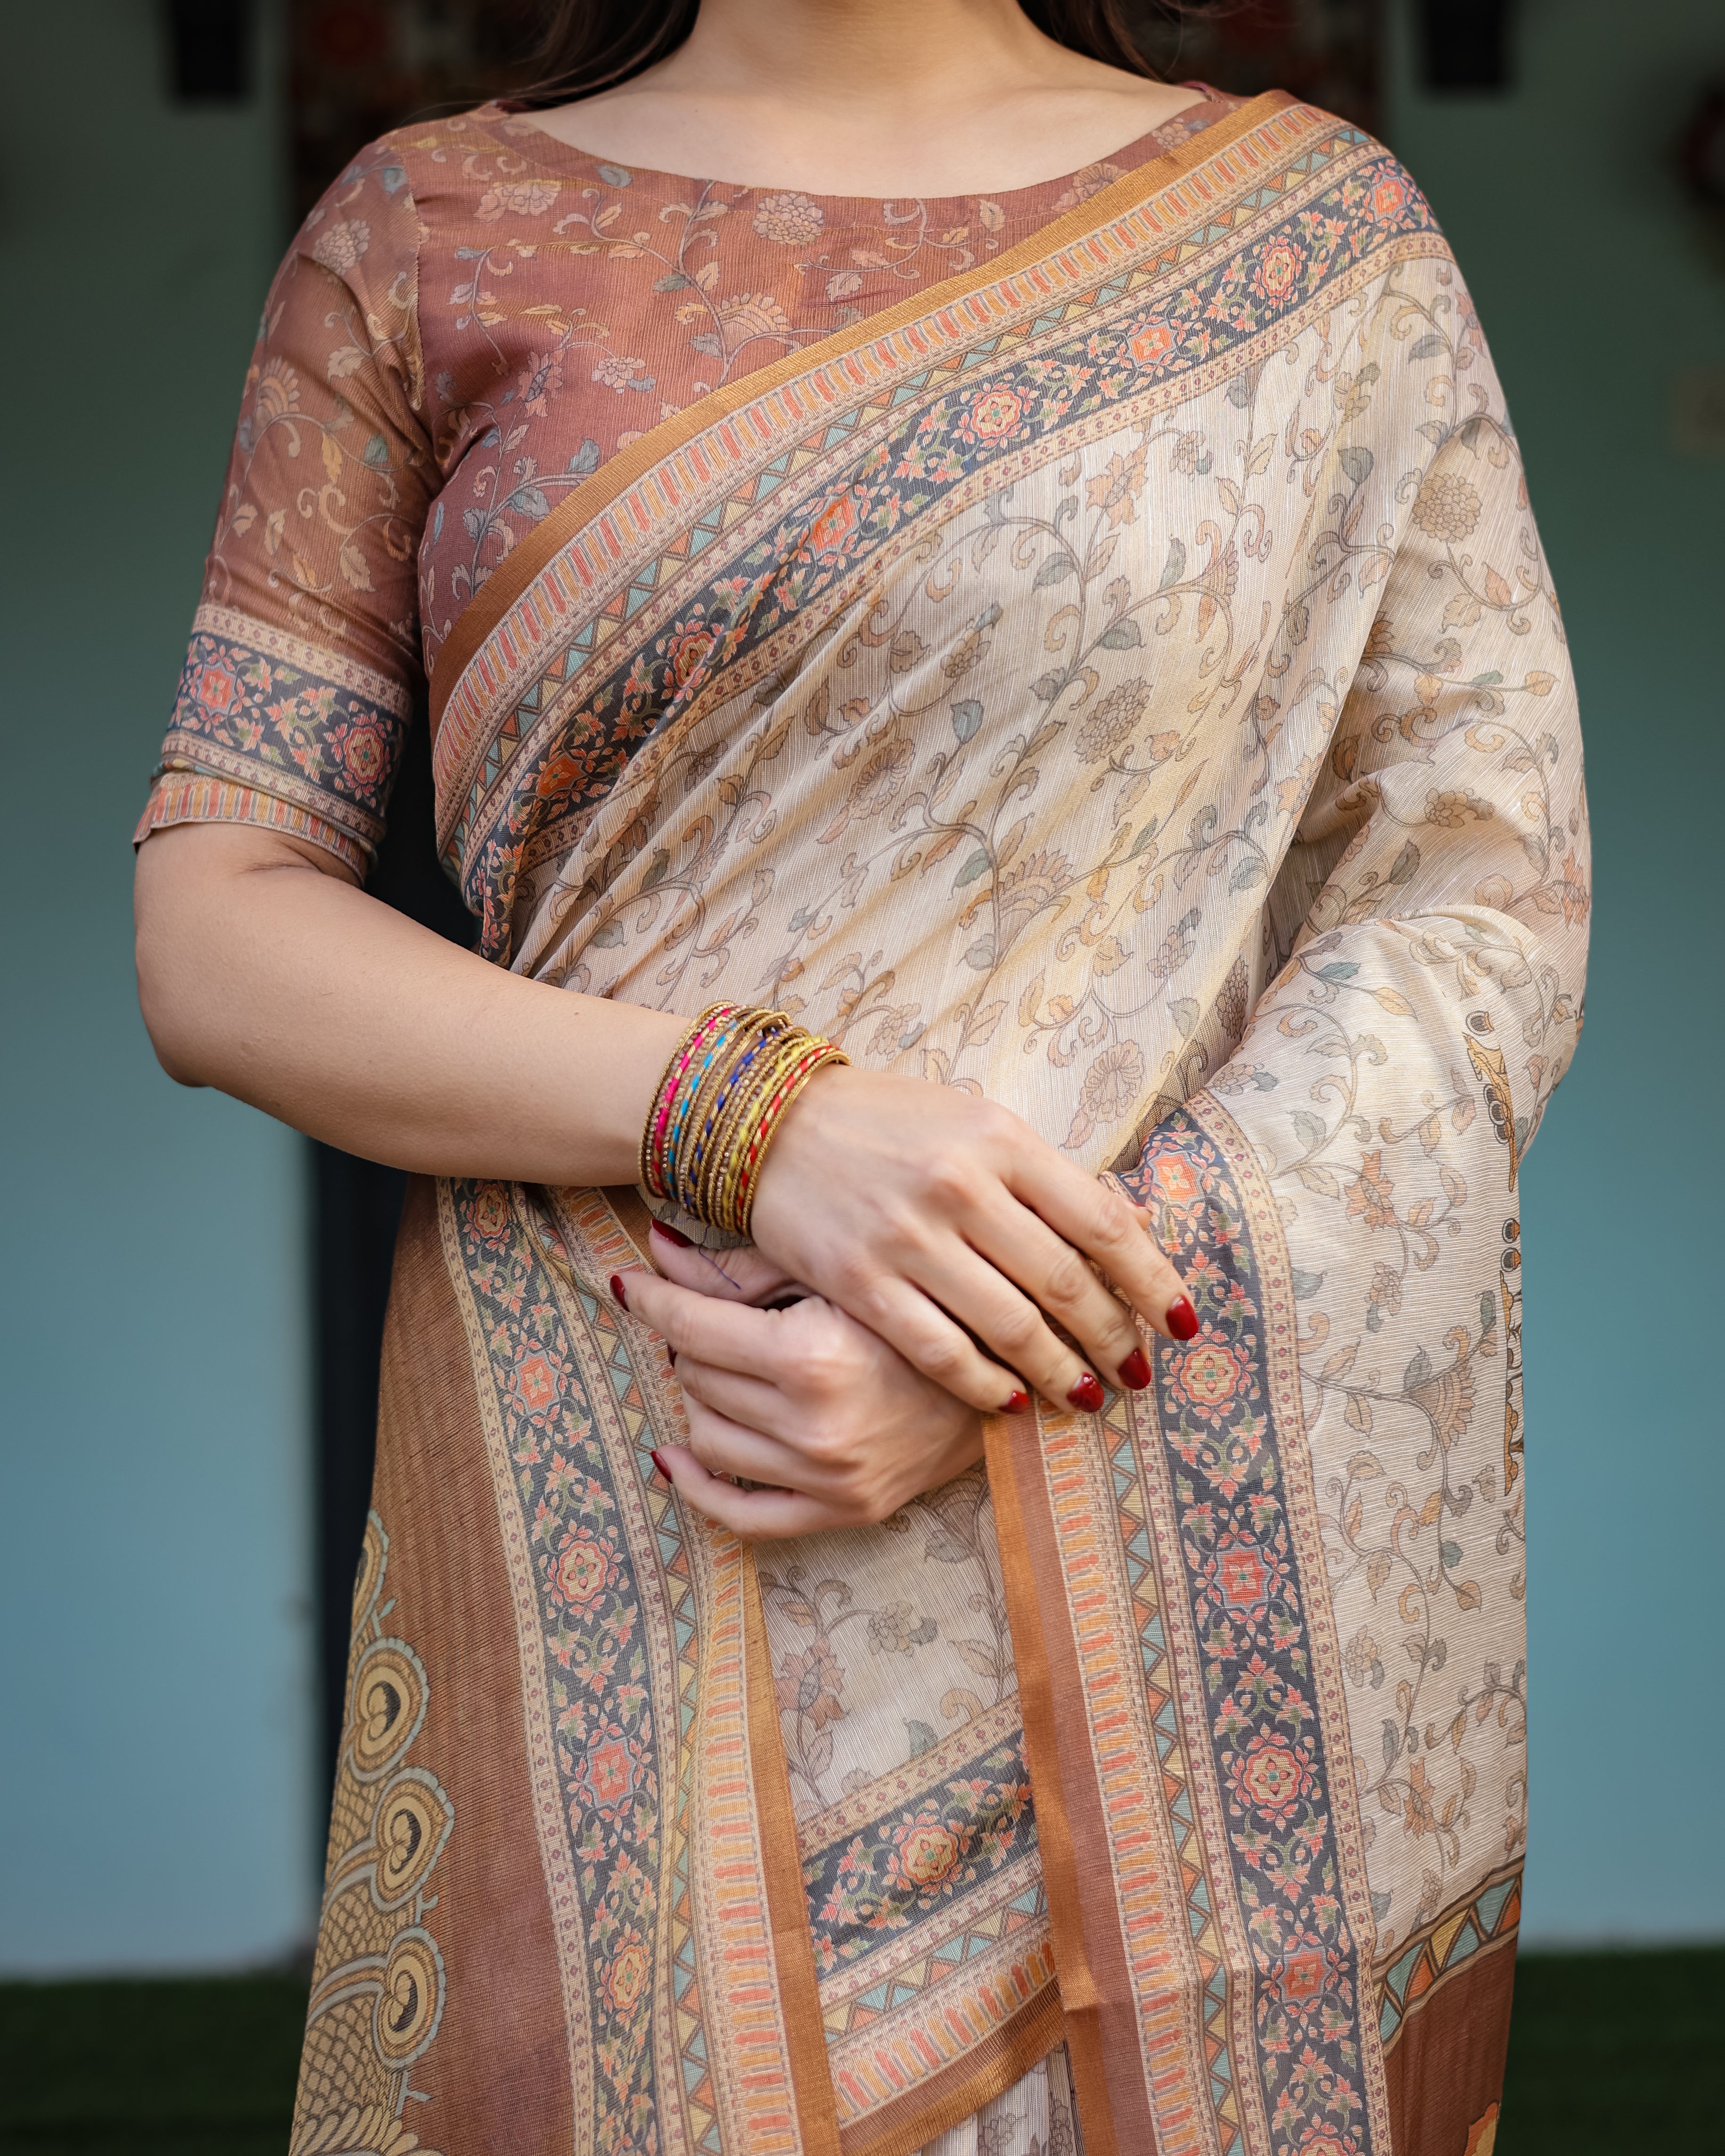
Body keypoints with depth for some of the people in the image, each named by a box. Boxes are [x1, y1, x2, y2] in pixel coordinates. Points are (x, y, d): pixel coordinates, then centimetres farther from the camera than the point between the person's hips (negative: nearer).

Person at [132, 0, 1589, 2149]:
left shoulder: (1315, 228, 2)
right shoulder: (425, 233, 5)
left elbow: (1488, 911, -2)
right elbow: (210, 932, 0)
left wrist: (1004, 1369, -15)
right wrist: (754, 1116, -16)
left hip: (1185, 1539, 0)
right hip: (612, 1557, 0)